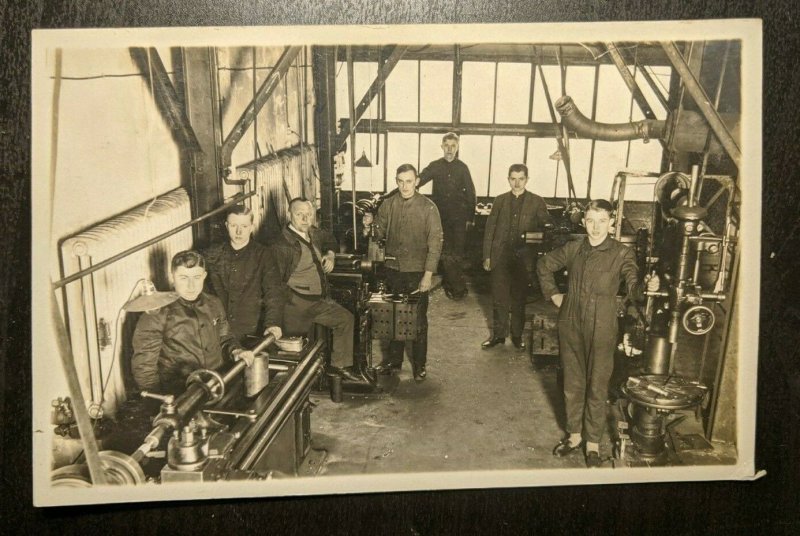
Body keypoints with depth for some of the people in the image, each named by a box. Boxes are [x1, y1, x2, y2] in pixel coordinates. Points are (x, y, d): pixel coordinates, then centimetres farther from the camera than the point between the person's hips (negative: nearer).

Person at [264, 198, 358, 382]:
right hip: (296, 305, -8)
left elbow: (329, 240, 32)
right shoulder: (282, 246, -22)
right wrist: (273, 323, -37)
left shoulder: (313, 233, 4)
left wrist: (330, 255, 8)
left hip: (319, 300, 8)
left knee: (346, 318, 10)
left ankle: (339, 366, 19)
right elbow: (274, 284, -29)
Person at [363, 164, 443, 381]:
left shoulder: (428, 208, -9)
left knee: (418, 320, 6)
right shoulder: (388, 205, 1)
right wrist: (369, 226, -14)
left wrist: (428, 275, -15)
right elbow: (380, 233, 10)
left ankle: (419, 365, 19)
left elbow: (435, 243, -10)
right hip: (393, 270, 3)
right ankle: (393, 359, 29)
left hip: (417, 272, -3)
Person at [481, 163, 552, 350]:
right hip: (500, 256, 1)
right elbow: (490, 229, 7)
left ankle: (517, 335, 19)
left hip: (523, 257, -1)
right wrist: (487, 256, 3)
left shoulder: (537, 202, 2)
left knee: (519, 298, 8)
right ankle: (498, 334, 16)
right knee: (499, 298, 5)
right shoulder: (500, 200, 7)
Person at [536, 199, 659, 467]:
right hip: (570, 326, 4)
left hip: (601, 330, -3)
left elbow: (632, 287, -21)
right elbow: (544, 265, 19)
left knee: (597, 387, 6)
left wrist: (647, 286, -43)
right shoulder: (573, 249, 3)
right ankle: (575, 434, 33)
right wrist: (553, 294, 9)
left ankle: (593, 442, 22)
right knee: (572, 383, 15)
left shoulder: (622, 253, -7)